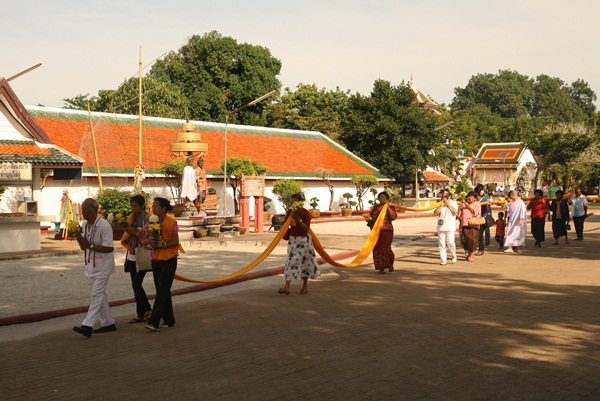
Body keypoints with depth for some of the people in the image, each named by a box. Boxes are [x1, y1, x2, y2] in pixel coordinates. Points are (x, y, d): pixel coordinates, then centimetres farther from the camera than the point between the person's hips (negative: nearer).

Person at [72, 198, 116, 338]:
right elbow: (84, 246, 15)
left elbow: (109, 248, -23)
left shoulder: (104, 225, -19)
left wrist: (90, 246, -27)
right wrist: (82, 244, -9)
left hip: (103, 265, -9)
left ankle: (87, 326, -14)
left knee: (97, 294, -10)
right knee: (100, 294, 14)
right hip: (91, 264, 9)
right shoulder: (83, 225, 6)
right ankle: (108, 323, 23)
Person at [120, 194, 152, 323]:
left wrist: (135, 232, -23)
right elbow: (126, 238, 14)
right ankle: (146, 310, 21)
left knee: (136, 285, -9)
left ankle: (141, 313, 2)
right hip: (132, 256, 7)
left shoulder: (147, 219, -10)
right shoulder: (131, 219, 11)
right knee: (136, 285, 9)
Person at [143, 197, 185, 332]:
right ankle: (169, 320, 21)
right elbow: (143, 241, 4)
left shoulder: (171, 222, -9)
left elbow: (175, 242, -12)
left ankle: (153, 322, -13)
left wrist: (162, 245, -24)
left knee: (162, 290, -10)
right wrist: (148, 241, -19)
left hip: (169, 260, -6)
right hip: (156, 259, 6)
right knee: (163, 291, 11)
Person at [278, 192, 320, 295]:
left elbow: (306, 228, -18)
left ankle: (305, 285, 21)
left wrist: (298, 219, -26)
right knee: (291, 262, -2)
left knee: (304, 262, 5)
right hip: (293, 239, 4)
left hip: (303, 240, -4)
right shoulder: (290, 212, 3)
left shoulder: (306, 213, -10)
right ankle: (287, 286, -8)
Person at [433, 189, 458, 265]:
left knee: (450, 242, -12)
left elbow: (455, 212, -11)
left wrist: (448, 203, -10)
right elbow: (435, 213, -1)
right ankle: (443, 260, 6)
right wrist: (441, 205, -6)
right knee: (441, 244, 1)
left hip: (450, 226, -3)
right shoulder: (440, 204, 12)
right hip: (441, 226, 3)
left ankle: (454, 256, 14)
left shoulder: (453, 203, 6)